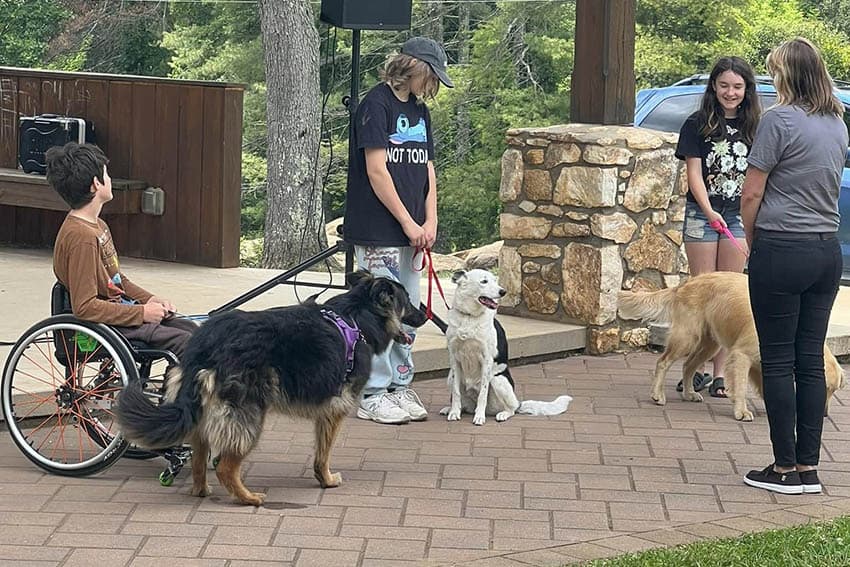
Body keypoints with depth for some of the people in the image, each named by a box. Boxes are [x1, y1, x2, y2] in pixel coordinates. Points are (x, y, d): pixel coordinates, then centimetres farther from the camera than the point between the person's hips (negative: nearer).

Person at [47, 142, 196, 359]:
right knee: (182, 341, -15)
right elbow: (85, 307, -24)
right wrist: (142, 313, -19)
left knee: (190, 329, 5)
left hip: (119, 310, 10)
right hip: (104, 324, -10)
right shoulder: (81, 237, -22)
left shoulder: (98, 226, 10)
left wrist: (149, 300, 5)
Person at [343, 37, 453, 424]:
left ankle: (399, 387, 18)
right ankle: (372, 395, 0)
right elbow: (376, 170, -14)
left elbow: (427, 168, 15)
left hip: (410, 233, 8)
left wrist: (430, 222, 2)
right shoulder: (377, 105, -10)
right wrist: (408, 223, -12)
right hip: (378, 232, -8)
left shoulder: (419, 111, 15)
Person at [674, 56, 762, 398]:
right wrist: (708, 210, -20)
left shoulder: (753, 127, 7)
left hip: (739, 216, 2)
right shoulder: (697, 125, 0)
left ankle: (720, 373, 5)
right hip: (702, 214, -2)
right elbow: (694, 172, -6)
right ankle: (696, 368, 6)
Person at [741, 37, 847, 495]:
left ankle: (785, 469, 4)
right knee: (812, 362, 9)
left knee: (778, 362, 1)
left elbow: (752, 194, -10)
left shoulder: (779, 119, -11)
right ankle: (808, 468, 11)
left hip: (782, 250, -7)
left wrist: (753, 242, 7)